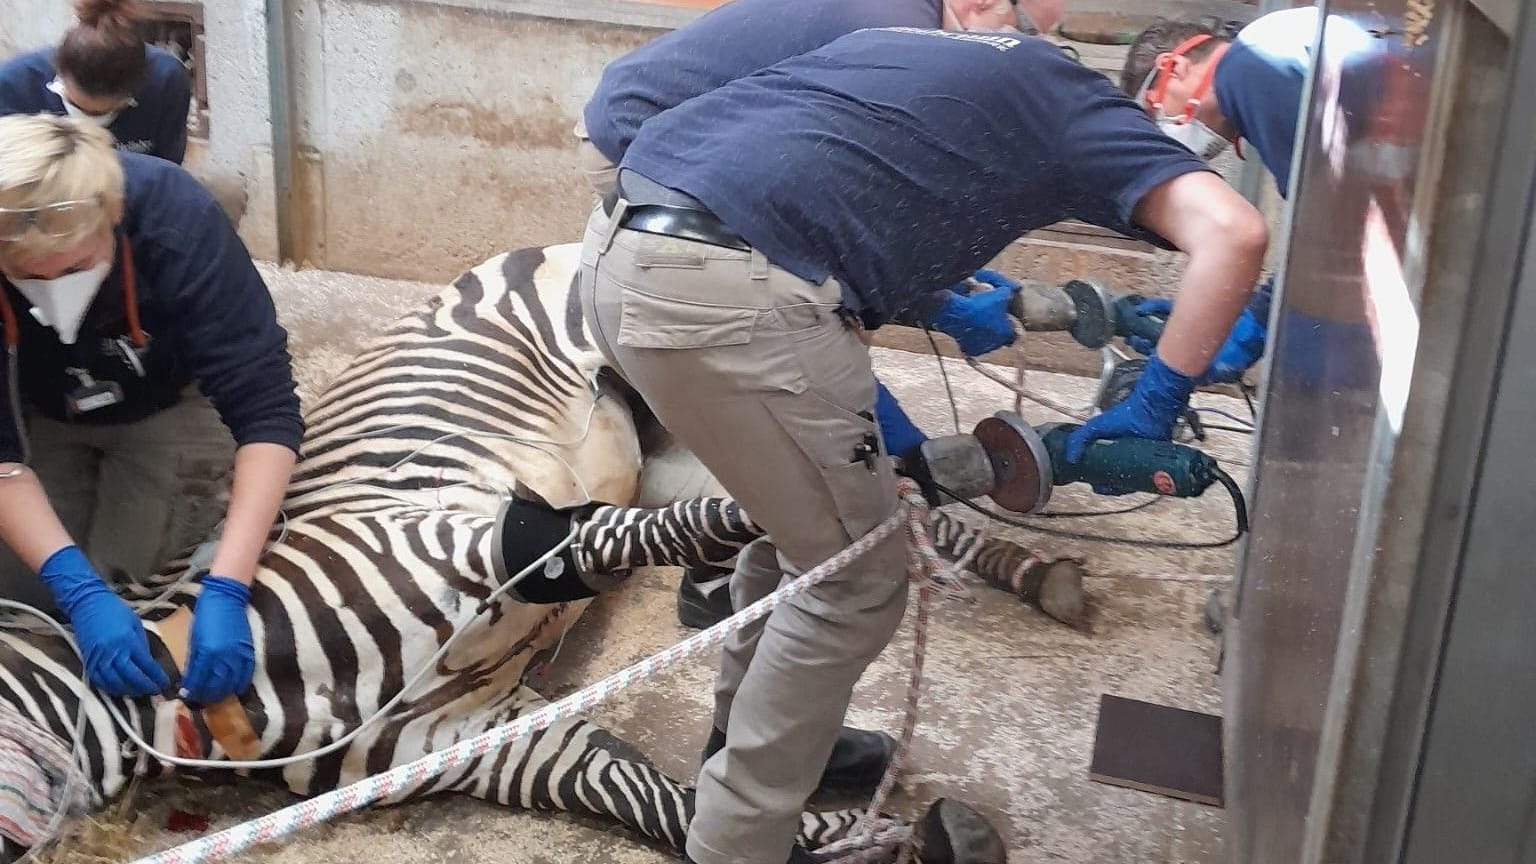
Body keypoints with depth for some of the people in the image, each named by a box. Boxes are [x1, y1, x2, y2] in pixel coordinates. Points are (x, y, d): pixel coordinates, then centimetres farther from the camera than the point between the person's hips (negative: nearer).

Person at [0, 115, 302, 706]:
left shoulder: (179, 221, -38)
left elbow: (266, 412, -37)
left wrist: (226, 589, -47)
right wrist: (78, 590, -42)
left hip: (169, 405, -2)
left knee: (129, 583, -13)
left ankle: (206, 480, 14)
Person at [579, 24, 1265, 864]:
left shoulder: (926, 52, 33)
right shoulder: (1077, 106, 13)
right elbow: (1234, 232, -3)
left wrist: (940, 291, 39)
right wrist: (1155, 403, 3)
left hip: (623, 254, 9)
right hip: (726, 292, -8)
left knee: (805, 520, 27)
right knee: (855, 580, 9)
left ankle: (753, 740, 44)